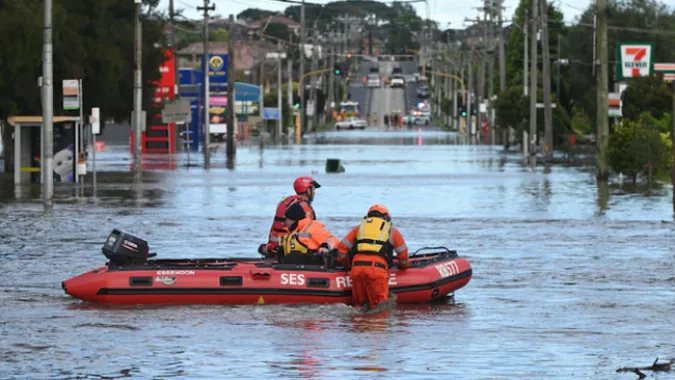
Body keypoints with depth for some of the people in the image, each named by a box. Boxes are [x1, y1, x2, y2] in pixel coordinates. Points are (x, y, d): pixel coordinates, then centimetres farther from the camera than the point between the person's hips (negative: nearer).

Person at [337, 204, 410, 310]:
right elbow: (403, 253, 22)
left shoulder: (359, 228, 27)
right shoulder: (392, 230, 21)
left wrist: (346, 264, 37)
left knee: (358, 303, 8)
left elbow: (342, 247, 21)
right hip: (377, 268, -2)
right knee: (379, 304, -10)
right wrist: (404, 266, 42)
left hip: (357, 267, 2)